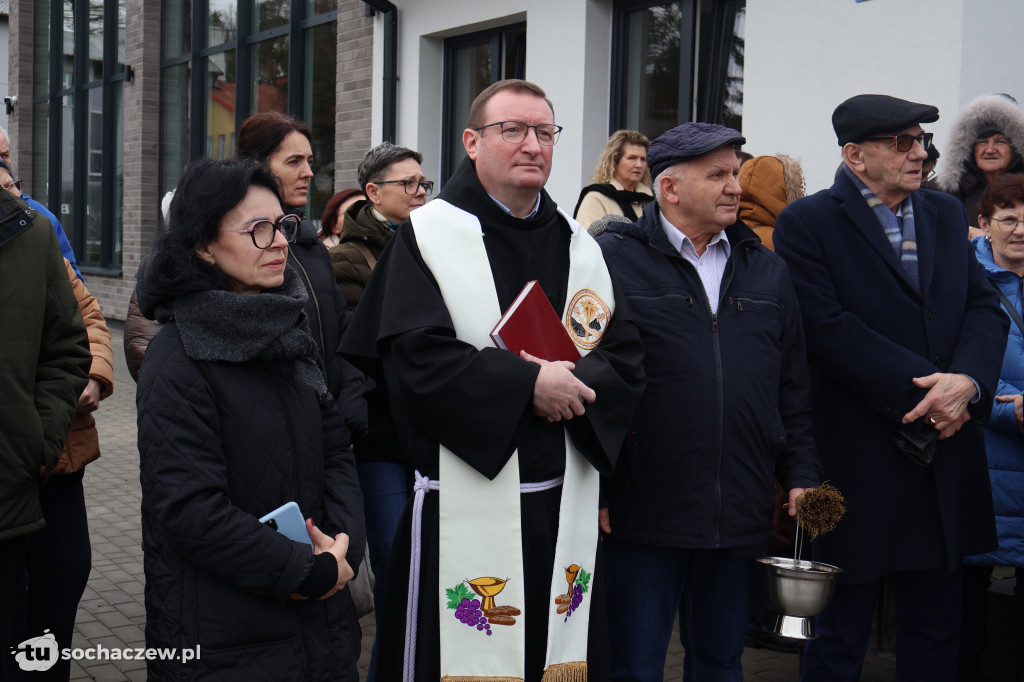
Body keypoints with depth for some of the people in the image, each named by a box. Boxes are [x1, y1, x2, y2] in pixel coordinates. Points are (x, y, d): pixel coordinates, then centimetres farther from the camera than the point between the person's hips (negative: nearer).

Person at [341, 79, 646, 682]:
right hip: (463, 512, -5)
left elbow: (627, 360, 8)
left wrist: (575, 383, -13)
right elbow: (416, 359, -14)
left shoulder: (581, 248, 14)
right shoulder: (429, 236, -2)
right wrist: (528, 383, -16)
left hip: (565, 509, 5)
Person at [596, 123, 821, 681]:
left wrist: (801, 473, 8)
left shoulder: (766, 270, 13)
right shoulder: (613, 258, -4)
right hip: (643, 512, -4)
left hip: (741, 518, 5)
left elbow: (794, 386, 16)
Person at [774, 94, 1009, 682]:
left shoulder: (946, 215, 13)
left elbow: (985, 308, 5)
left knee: (937, 631, 16)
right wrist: (923, 390, -18)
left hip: (945, 456, 6)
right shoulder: (807, 224, -7)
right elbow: (828, 327, -17)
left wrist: (966, 380, -15)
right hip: (858, 462, -6)